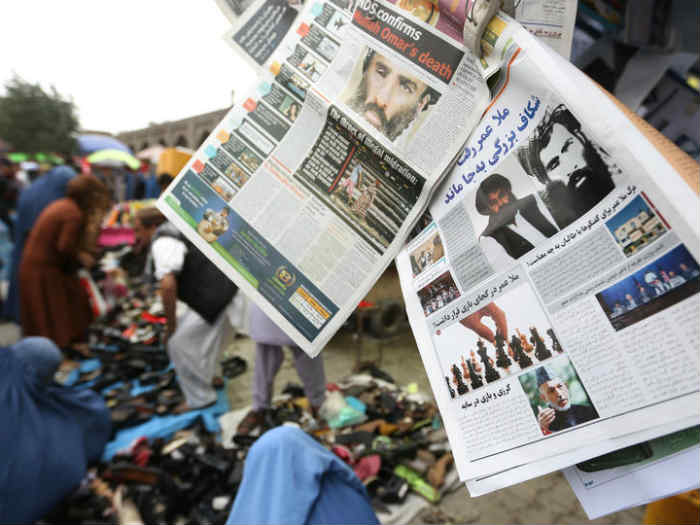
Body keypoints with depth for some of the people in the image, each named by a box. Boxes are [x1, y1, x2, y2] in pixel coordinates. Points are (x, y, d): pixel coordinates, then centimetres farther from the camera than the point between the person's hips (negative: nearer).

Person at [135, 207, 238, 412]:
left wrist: (170, 323, -13)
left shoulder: (162, 243, -14)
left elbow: (167, 286, -26)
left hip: (214, 298, -10)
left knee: (178, 344, 0)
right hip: (222, 289, 10)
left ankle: (200, 398, 15)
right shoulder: (175, 231, 17)